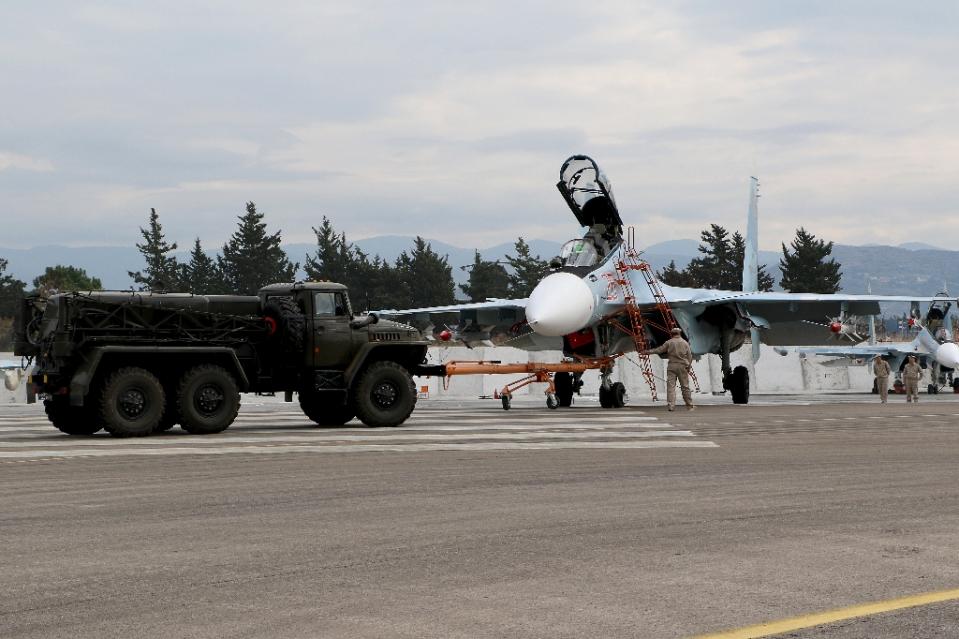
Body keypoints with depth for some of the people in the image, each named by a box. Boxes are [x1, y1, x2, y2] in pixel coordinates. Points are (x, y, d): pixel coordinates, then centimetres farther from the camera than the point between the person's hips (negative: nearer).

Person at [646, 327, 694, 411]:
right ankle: (689, 406, 10)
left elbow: (659, 350, 3)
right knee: (685, 386, 5)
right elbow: (690, 356, 5)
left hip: (671, 366, -1)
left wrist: (649, 352, 13)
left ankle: (671, 405, -14)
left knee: (670, 386, -3)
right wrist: (688, 366, 10)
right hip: (682, 366, 1)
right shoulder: (685, 343, 7)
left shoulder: (669, 342, 2)